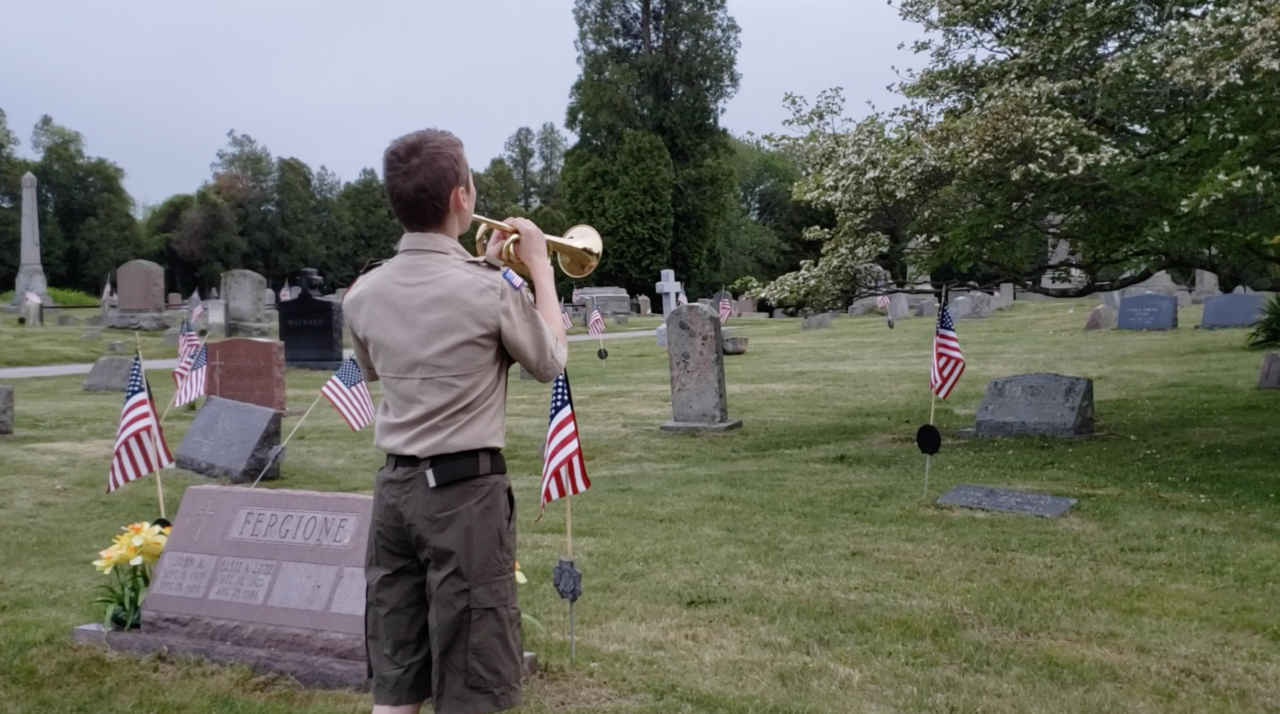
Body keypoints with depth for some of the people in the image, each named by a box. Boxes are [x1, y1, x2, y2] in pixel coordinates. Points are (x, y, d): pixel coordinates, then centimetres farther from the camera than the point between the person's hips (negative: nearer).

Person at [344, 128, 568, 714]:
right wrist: (539, 267, 11)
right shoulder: (491, 290, -15)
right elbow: (550, 362, 1)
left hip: (394, 486, 6)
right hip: (466, 490, -6)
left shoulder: (363, 294, 2)